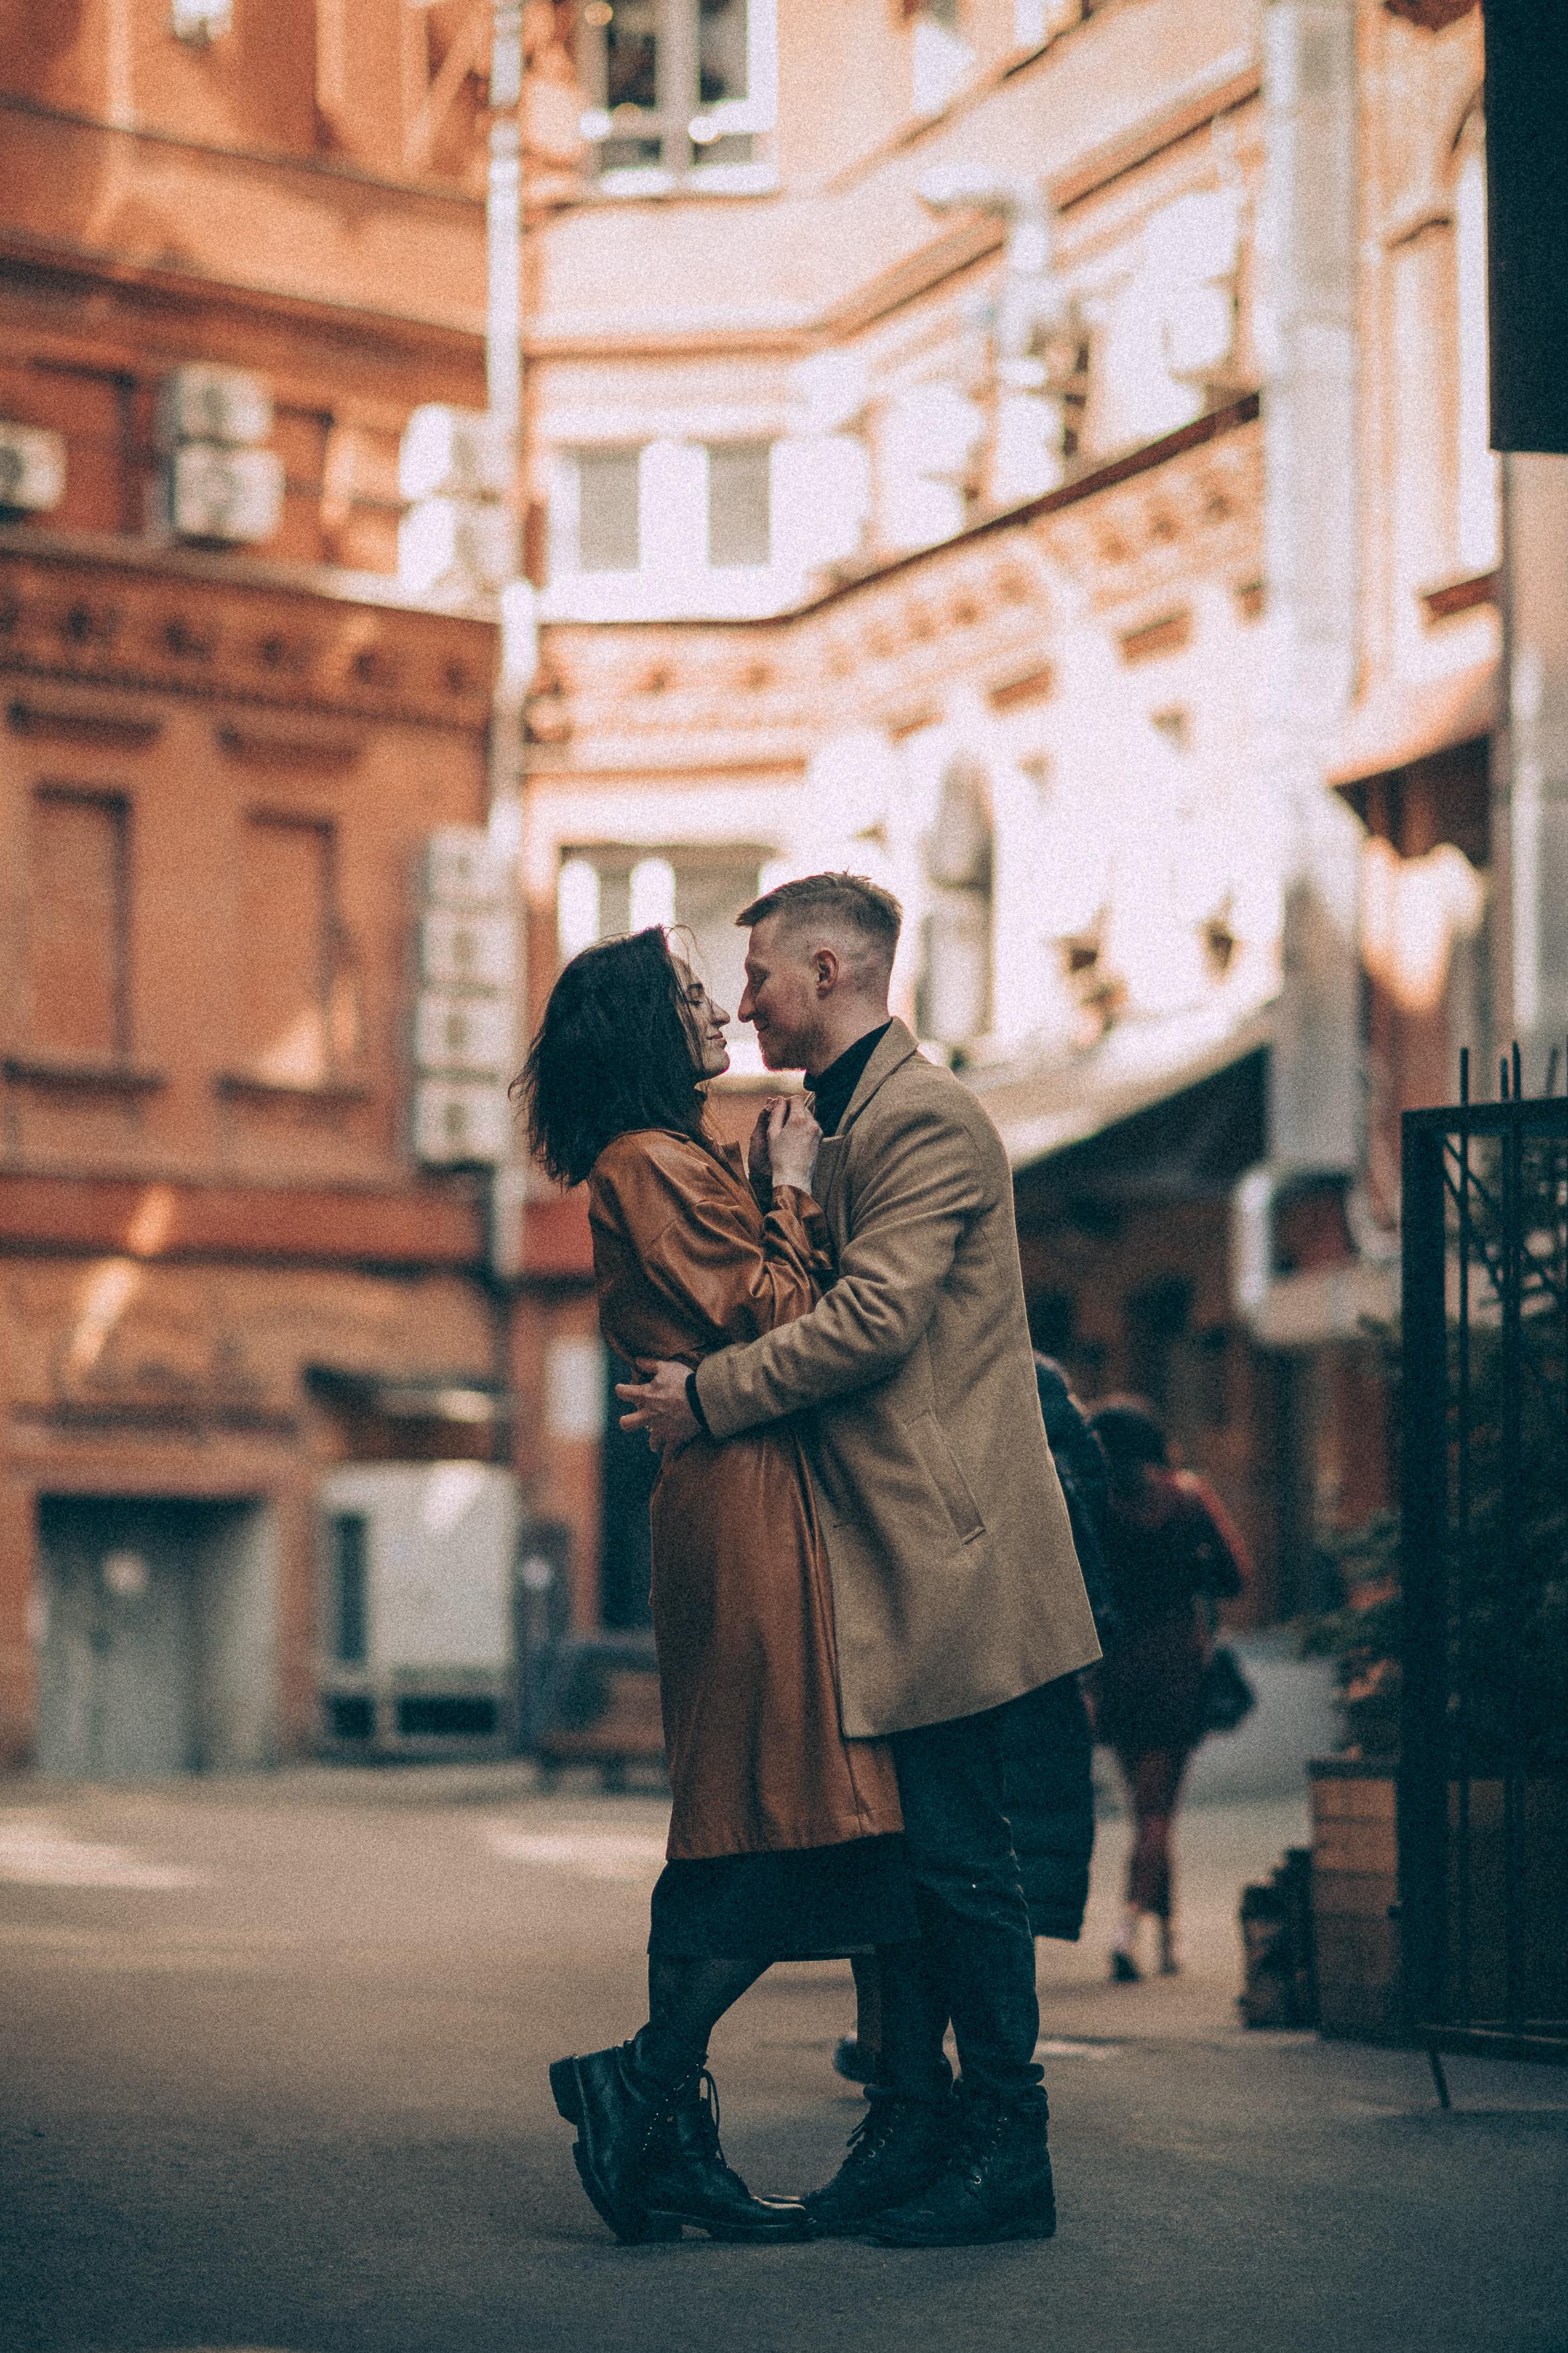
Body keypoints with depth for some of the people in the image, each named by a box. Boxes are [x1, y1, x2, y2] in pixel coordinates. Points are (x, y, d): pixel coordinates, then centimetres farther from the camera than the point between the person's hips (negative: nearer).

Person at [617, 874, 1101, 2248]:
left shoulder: (925, 1116, -12)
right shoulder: (851, 1120, 20)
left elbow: (875, 1318, -21)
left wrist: (711, 1396, -14)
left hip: (943, 1550, -10)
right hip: (881, 1551, 10)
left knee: (955, 1852, -6)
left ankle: (1007, 2151, 0)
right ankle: (912, 2125, 15)